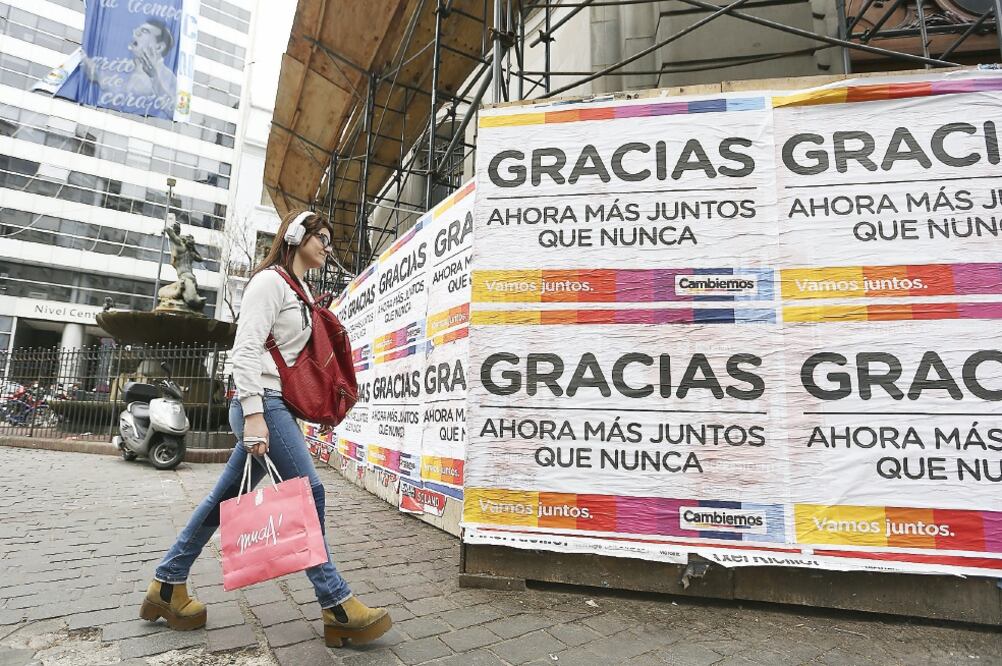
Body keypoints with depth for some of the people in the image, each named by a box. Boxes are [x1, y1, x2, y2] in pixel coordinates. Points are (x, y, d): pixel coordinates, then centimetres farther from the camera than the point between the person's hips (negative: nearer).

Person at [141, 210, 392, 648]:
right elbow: (246, 349, -17)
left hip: (276, 405, 10)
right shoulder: (270, 280, -7)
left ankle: (167, 586, 27)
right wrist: (253, 413, -24)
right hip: (262, 402, -10)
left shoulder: (298, 291, 21)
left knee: (227, 497, 13)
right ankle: (336, 606, -2)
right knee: (308, 492, -9)